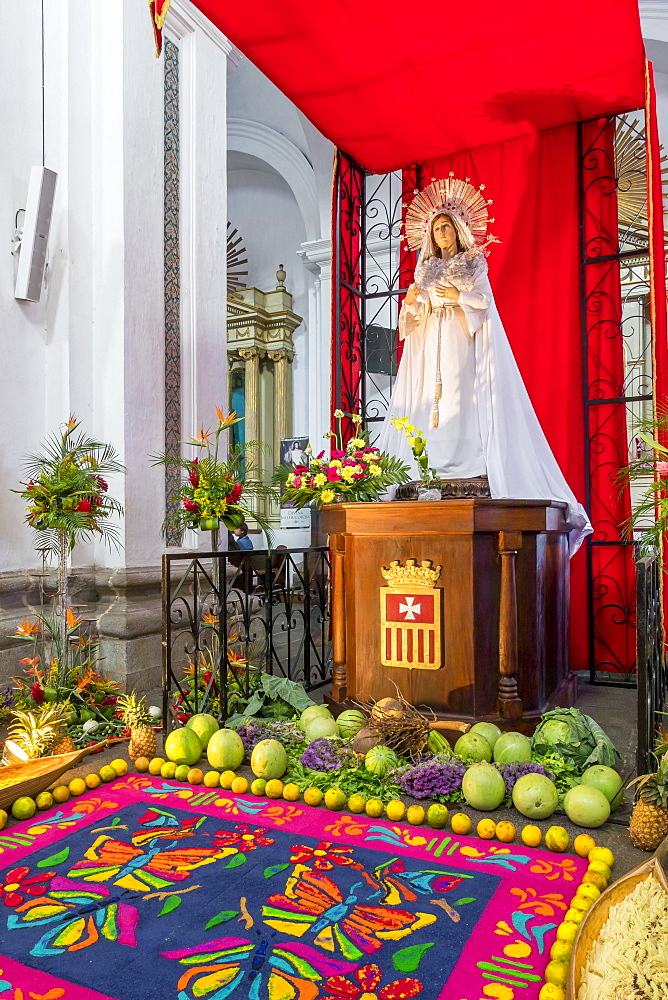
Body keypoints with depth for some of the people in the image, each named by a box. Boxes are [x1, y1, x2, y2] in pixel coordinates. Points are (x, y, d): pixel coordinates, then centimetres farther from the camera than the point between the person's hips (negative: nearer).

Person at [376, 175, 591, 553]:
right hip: (431, 347, 4)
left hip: (465, 344, -3)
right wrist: (410, 302, -7)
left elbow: (484, 301, 1)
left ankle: (470, 468, -19)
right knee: (430, 403, -8)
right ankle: (435, 467, -11)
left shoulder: (474, 263, 13)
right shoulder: (426, 270, 20)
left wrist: (458, 296, -13)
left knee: (466, 402, -15)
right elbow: (414, 317, 13)